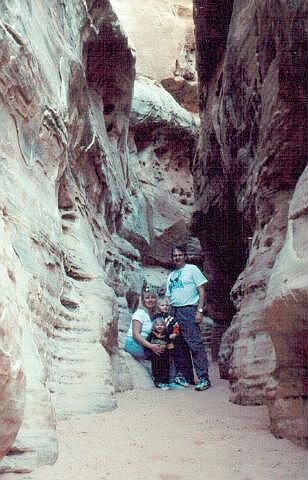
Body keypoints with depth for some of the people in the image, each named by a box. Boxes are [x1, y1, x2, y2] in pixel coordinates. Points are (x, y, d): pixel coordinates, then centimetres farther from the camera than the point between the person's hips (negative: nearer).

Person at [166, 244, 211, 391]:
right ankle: (181, 374, 15)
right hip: (174, 311, 6)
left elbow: (202, 291, -2)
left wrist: (200, 310, -11)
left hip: (189, 310, -6)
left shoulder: (192, 269, 4)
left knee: (195, 344, -12)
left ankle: (203, 378, -11)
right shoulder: (171, 275, 22)